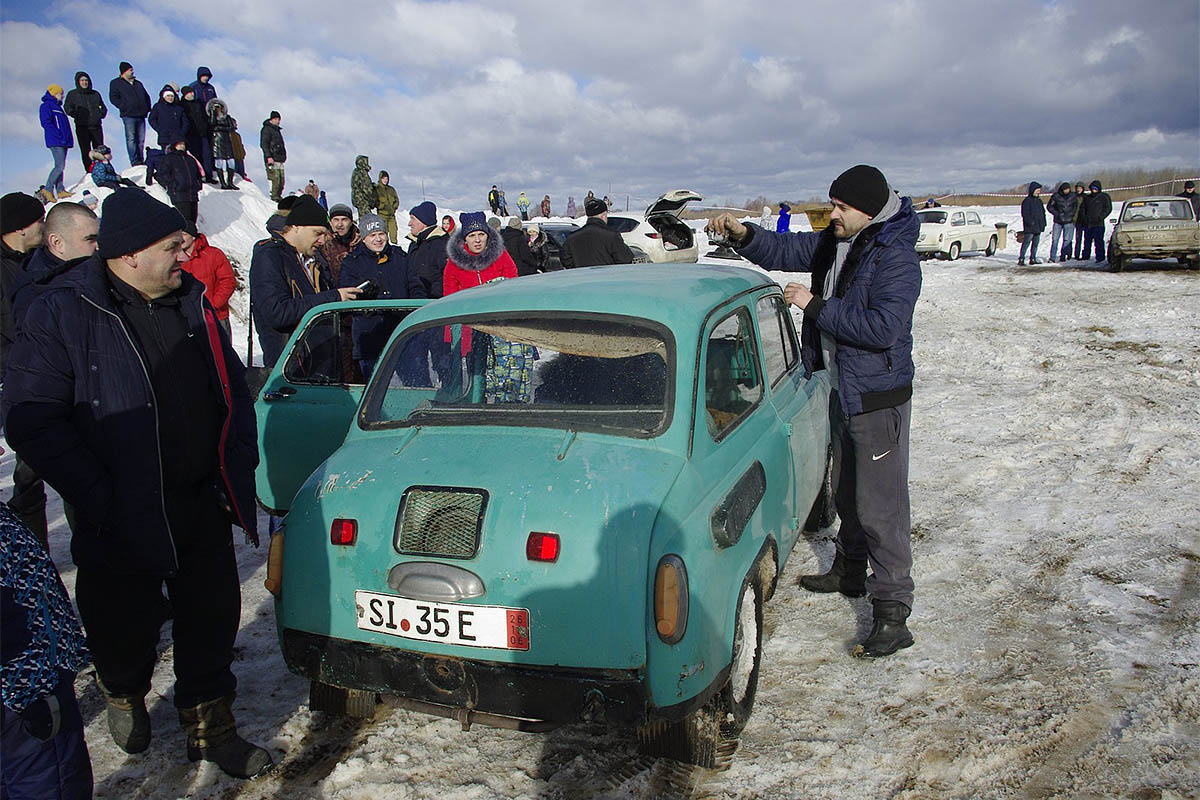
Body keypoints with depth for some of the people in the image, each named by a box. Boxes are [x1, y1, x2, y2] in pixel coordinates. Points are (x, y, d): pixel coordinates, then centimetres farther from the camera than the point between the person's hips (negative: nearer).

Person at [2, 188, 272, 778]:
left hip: (203, 505, 4)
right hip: (123, 522, -4)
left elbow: (233, 386, 14)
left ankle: (210, 728, 31)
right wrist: (100, 500, -18)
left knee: (211, 619, 12)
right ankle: (124, 696, 49)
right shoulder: (61, 313, -10)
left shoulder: (190, 300, 6)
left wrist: (237, 466, 4)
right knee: (125, 629, 16)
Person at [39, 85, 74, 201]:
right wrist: (58, 136, -21)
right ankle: (48, 190, -11)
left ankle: (60, 190, 7)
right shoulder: (46, 106, -4)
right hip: (56, 142, -9)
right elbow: (46, 123, -15)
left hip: (63, 142, 9)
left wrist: (67, 138, 15)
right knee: (60, 165, -15)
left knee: (60, 166, 7)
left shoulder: (57, 107, 24)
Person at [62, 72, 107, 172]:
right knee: (86, 151, -5)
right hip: (82, 127, -2)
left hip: (96, 126, 2)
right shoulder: (73, 94, 9)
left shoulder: (95, 94, 17)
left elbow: (103, 108, 23)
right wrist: (77, 116, -16)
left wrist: (101, 114, 2)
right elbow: (67, 108, 2)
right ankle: (89, 171, -4)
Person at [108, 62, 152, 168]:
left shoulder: (138, 83, 23)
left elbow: (146, 96, 29)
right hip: (128, 115, -5)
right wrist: (124, 107, -13)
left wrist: (147, 108, 14)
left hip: (141, 115, 5)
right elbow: (113, 98, -3)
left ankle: (140, 160, 9)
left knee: (141, 140, 4)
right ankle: (134, 161, -11)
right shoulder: (116, 83, 6)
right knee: (131, 139, -8)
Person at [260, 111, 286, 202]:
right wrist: (268, 156, -21)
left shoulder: (277, 130, 25)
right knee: (275, 180, -15)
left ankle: (278, 197, 10)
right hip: (272, 159, -9)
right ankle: (274, 197, -14)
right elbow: (264, 144, -11)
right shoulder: (267, 129, -2)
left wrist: (283, 156, 25)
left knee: (281, 181, 4)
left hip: (280, 160, 9)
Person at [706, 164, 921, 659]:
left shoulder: (895, 258, -21)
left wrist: (815, 306, -25)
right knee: (846, 493, 22)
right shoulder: (834, 243, 6)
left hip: (879, 399, -9)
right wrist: (743, 235, -6)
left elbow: (884, 328, -30)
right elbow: (783, 252, 14)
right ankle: (849, 572, 41)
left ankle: (892, 613, -1)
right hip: (843, 392, 9)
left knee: (880, 505, -8)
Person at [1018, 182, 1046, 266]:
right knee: (1026, 243, -11)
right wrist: (1030, 222, -22)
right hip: (1029, 228, -8)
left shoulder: (1039, 200, 17)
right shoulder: (1027, 200, -7)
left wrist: (1043, 223, 16)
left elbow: (1043, 212, 24)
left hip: (1038, 227, 8)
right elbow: (1025, 214, -14)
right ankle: (1021, 259, -10)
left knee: (1035, 244, 10)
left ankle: (1033, 259, 16)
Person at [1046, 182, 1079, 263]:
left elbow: (1076, 207, 12)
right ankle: (1052, 257, 3)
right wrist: (1057, 214, -7)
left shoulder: (1073, 196, 2)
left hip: (1069, 221, 0)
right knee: (1054, 239, -2)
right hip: (1058, 221, 0)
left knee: (1067, 239, -4)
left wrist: (1070, 214, -3)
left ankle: (1063, 256, 3)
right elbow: (1049, 206, 3)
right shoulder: (1056, 196, -3)